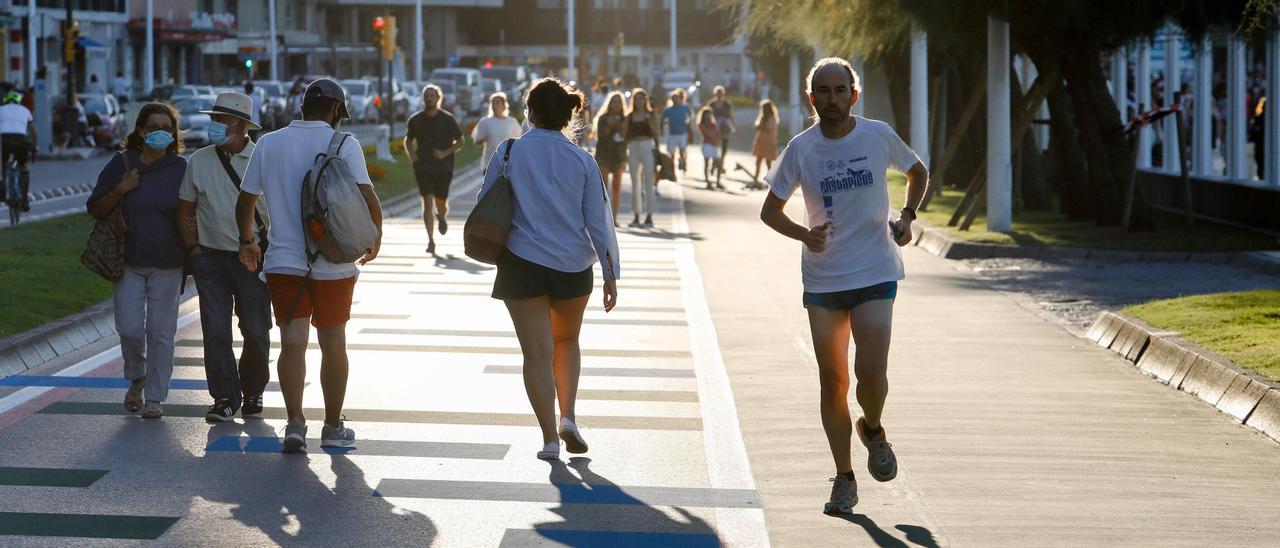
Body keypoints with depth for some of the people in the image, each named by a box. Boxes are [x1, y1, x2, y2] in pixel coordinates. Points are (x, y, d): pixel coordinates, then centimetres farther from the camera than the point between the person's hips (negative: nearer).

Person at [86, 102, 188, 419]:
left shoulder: (181, 169, 2)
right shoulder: (121, 165, 2)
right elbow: (95, 210, 4)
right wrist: (120, 190, -12)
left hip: (167, 265, 0)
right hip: (128, 262, 0)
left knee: (160, 331, 0)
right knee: (130, 329, -5)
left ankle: (155, 398, 9)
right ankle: (136, 378, 24)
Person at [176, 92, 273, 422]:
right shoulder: (199, 161, 6)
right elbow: (186, 210, 12)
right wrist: (193, 249, 3)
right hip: (211, 256, 2)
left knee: (256, 332, 4)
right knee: (215, 332, -4)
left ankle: (253, 393, 23)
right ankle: (225, 399, 3)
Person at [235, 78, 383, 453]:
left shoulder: (269, 143, 4)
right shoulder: (344, 144, -6)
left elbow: (245, 201, 9)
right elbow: (367, 196, -15)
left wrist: (247, 241, 25)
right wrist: (375, 237, 2)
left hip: (283, 261, 1)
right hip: (334, 263, -1)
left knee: (293, 343, 0)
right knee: (332, 342, 11)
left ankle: (295, 423, -15)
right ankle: (333, 428, 19)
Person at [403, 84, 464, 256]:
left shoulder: (447, 119, -2)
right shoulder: (415, 120, 4)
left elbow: (460, 141, 3)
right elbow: (408, 140, 18)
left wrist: (446, 153, -12)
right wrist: (411, 154, -2)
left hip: (443, 167, -1)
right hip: (423, 167, 1)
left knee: (441, 203, 5)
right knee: (427, 202, -10)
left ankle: (441, 217, 44)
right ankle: (431, 240, -8)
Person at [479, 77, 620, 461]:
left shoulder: (509, 153, -6)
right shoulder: (582, 161, -2)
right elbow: (599, 221, -1)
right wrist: (610, 274, 4)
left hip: (522, 265, -2)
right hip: (573, 267, 2)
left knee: (537, 352, 3)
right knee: (567, 341, 23)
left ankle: (550, 438, -1)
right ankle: (568, 418, 8)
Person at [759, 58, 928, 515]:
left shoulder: (878, 135, -2)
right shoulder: (801, 149, -2)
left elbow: (918, 173, 17)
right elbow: (770, 210, 7)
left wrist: (906, 216, 0)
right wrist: (803, 234, -13)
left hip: (875, 273, -1)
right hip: (822, 280, 1)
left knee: (870, 373, -14)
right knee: (832, 382, 4)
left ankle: (872, 429, 21)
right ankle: (844, 480, 17)